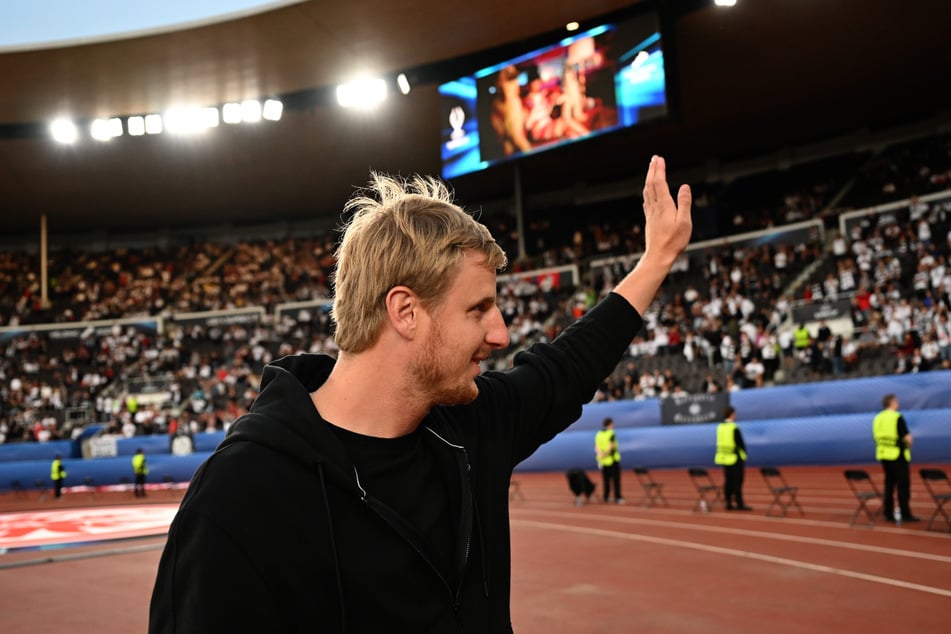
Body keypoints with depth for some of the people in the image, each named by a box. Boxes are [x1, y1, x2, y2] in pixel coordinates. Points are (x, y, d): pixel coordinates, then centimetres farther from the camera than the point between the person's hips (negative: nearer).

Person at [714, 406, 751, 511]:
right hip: (735, 458, -7)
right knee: (737, 481, -1)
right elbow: (741, 443, -14)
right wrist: (743, 455, 4)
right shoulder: (734, 428, -18)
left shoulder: (720, 427, 2)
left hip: (724, 458, 7)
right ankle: (739, 504, 1)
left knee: (728, 481, 10)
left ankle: (729, 504, 14)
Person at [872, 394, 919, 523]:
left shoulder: (877, 418, 8)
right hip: (897, 455, -7)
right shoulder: (897, 418, -14)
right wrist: (908, 445, 4)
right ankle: (905, 514, 1)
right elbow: (907, 438, -18)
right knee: (903, 484, 0)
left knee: (889, 484, 13)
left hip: (883, 455, 7)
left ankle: (888, 513, 13)